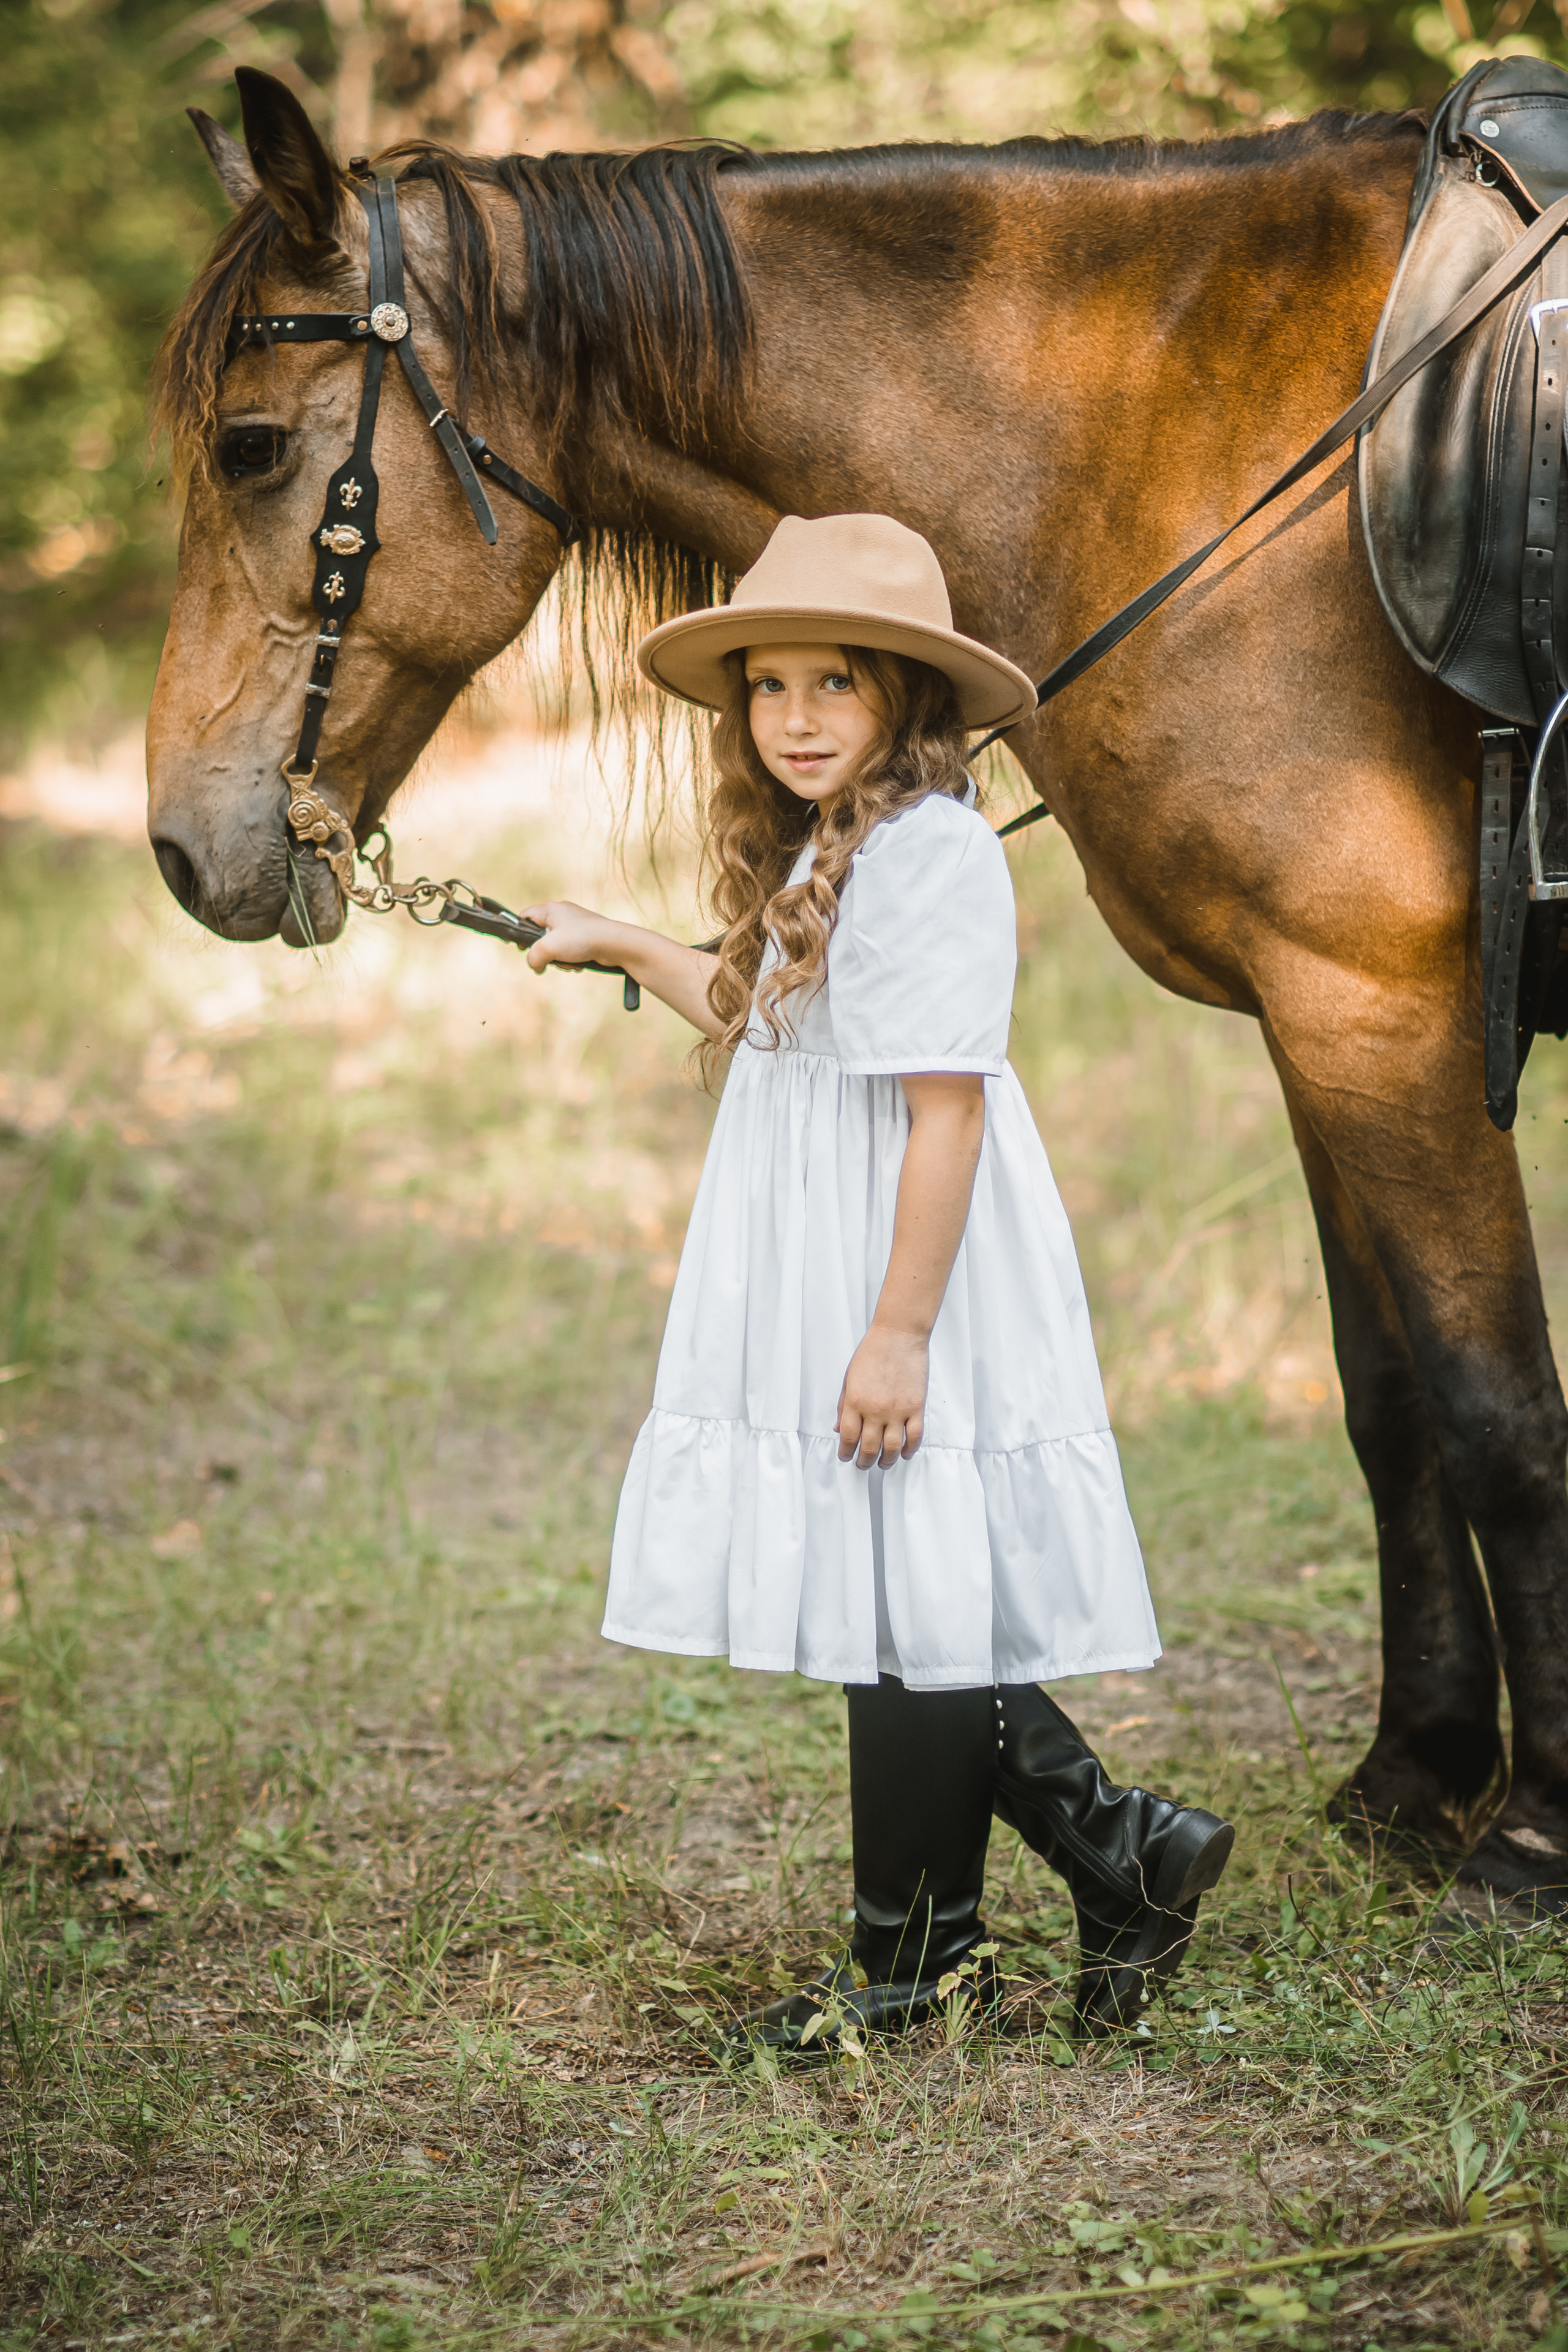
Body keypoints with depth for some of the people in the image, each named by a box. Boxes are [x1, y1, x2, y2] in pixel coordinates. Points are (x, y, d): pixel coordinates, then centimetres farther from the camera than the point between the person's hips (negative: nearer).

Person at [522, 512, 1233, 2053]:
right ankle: (1123, 1857, 20)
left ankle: (915, 1954, 12)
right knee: (901, 1612, 10)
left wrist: (898, 1333, -23)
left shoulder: (931, 850, -16)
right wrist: (624, 950, 33)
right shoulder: (824, 856, 15)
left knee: (910, 1607, 0)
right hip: (813, 1283, 10)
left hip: (908, 1283, -10)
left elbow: (945, 1106, -21)